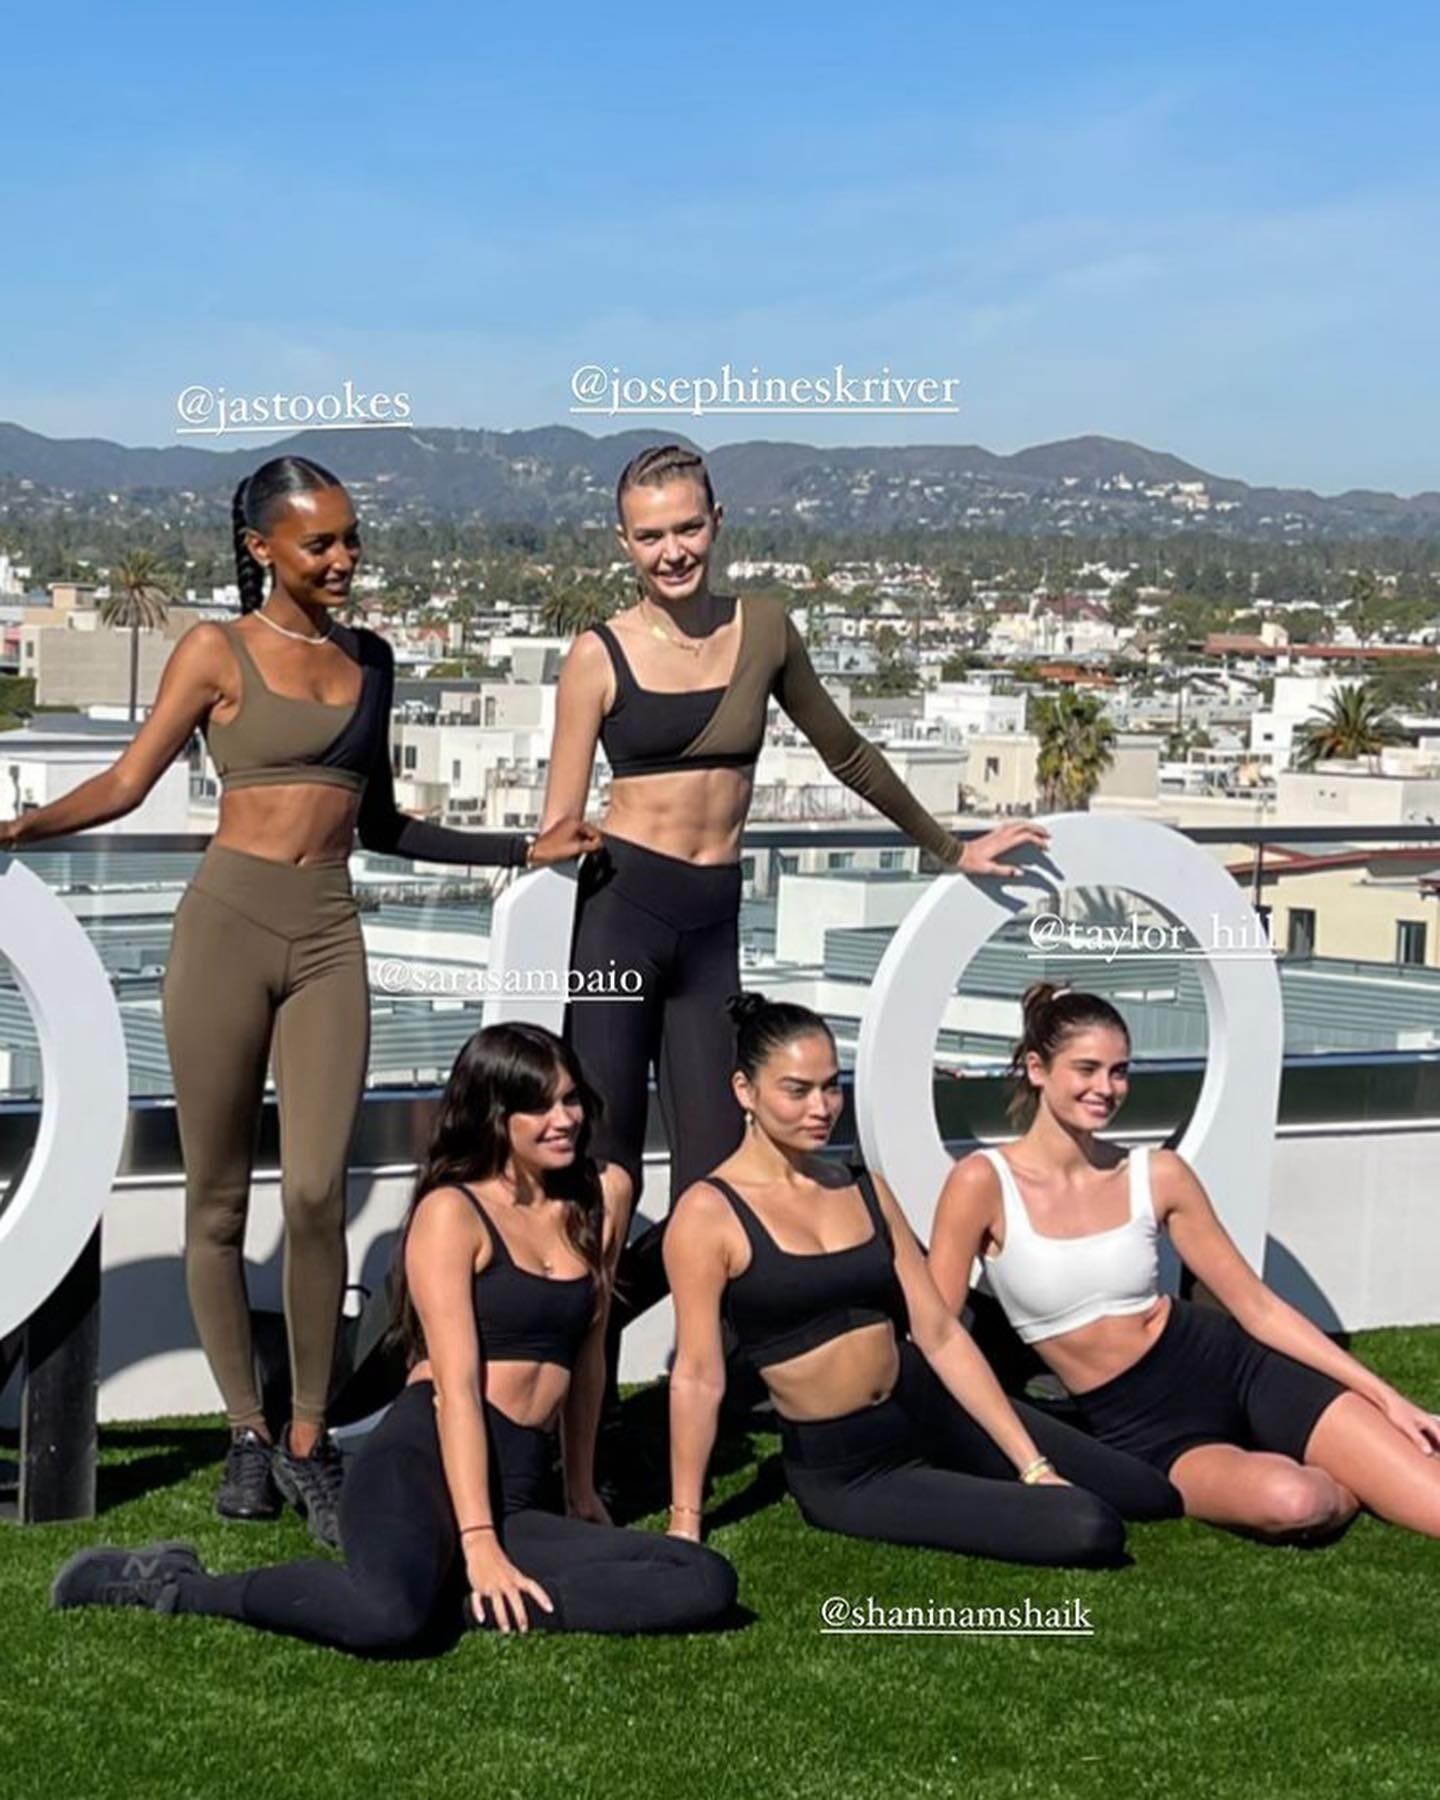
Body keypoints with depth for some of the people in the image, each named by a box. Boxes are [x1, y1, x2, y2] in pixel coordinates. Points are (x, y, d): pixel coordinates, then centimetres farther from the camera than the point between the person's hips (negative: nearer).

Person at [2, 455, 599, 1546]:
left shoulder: (369, 659, 16)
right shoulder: (219, 653, 3)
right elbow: (126, 783, -1)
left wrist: (521, 850, 21)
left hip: (328, 937, 3)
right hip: (227, 923, -3)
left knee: (316, 1194, -8)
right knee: (218, 1198, 2)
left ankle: (309, 1441, 5)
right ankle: (247, 1432, 16)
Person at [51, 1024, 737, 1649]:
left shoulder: (591, 1216, 16)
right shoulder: (451, 1213, -2)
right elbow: (457, 1384, -11)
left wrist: (583, 1497, 29)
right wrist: (479, 1545, -19)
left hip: (513, 1496, 6)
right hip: (419, 1467, -6)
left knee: (707, 1585, -17)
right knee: (389, 1614, -39)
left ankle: (468, 1599, -14)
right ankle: (178, 1586, -13)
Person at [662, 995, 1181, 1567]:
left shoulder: (865, 1190, 5)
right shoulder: (709, 1213, -13)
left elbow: (940, 1333, 2)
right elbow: (698, 1375, -15)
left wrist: (1032, 1465, -3)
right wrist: (685, 1525, -15)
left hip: (929, 1406, 6)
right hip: (843, 1471, -6)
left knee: (1155, 1495, 4)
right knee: (1088, 1531, -18)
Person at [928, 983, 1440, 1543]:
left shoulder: (1158, 1175, -1)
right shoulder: (984, 1182, -9)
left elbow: (1258, 1306, 4)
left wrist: (1386, 1397, 0)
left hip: (1231, 1370, 2)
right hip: (1141, 1431, -2)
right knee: (1291, 1500, -32)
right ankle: (1347, 1496, 0)